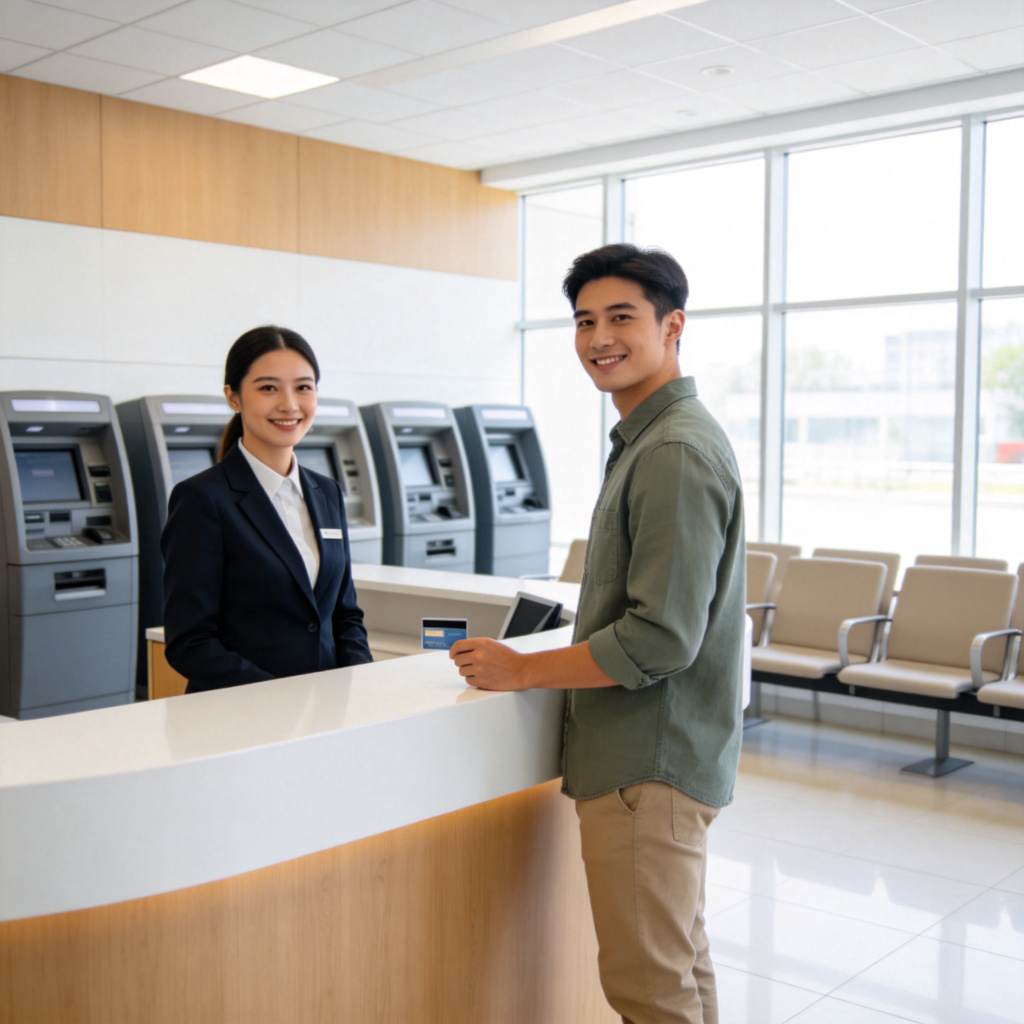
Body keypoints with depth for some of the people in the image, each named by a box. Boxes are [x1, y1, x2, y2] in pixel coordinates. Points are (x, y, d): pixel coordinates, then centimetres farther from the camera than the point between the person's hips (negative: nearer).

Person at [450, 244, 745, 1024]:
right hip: (652, 754, 11)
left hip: (650, 764, -11)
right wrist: (529, 662, 16)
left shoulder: (674, 453, -19)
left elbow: (661, 638, -24)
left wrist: (522, 670, -14)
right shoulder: (653, 439, 15)